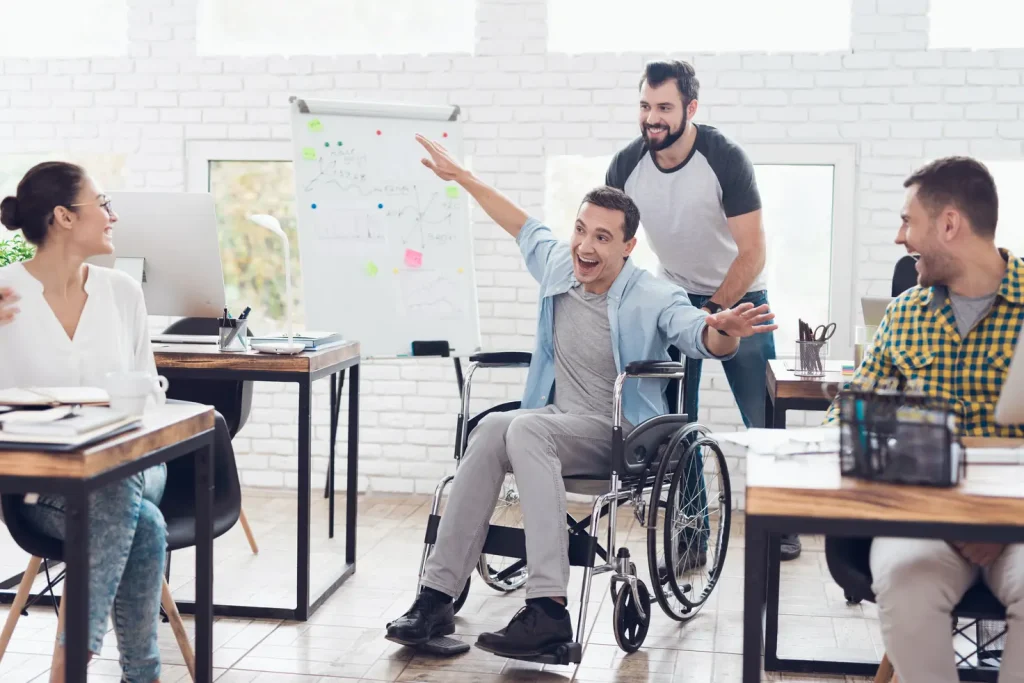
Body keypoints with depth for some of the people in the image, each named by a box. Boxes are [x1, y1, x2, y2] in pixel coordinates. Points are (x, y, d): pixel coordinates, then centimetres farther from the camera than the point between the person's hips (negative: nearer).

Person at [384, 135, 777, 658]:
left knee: (526, 429, -34)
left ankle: (548, 609, -41)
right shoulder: (558, 266, 5)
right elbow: (524, 227, 24)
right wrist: (463, 178, 29)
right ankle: (437, 596, -28)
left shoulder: (653, 299, -11)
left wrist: (723, 330, -52)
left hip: (620, 436, -5)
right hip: (555, 421, 5)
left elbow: (703, 338, -27)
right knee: (493, 430, -29)